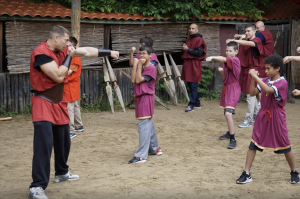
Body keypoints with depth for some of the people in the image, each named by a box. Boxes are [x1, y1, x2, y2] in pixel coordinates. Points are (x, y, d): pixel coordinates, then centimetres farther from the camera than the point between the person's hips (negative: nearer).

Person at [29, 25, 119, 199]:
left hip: (59, 102, 9)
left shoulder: (61, 50, 5)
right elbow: (58, 76, -24)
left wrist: (109, 52, 17)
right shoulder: (41, 53, -20)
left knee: (64, 141, 20)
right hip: (44, 103, -9)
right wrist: (69, 55, -15)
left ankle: (61, 173, 41)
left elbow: (87, 51, 14)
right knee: (44, 143, -18)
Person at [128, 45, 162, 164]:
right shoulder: (140, 66, 13)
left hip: (146, 98, -9)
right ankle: (155, 149, 32)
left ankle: (141, 156, -15)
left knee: (144, 126, -12)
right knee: (149, 125, 19)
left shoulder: (151, 68, -10)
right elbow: (133, 80, -1)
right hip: (139, 98, 9)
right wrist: (136, 64, -2)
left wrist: (140, 65, -12)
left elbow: (139, 80, -16)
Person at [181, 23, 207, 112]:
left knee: (193, 86, -9)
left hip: (194, 65, -9)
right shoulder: (189, 40, 21)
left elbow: (199, 53, -16)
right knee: (190, 85, 12)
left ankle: (191, 105, -11)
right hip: (187, 64, 9)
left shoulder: (199, 40, -7)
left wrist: (187, 49, -16)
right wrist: (184, 48, 13)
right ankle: (197, 103, 21)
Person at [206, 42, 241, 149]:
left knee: (228, 113, -21)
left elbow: (223, 59, -33)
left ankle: (233, 139, -17)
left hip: (233, 89, -9)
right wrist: (221, 71, -6)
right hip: (226, 88, 9)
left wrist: (212, 57, -45)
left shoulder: (235, 60, -13)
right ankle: (230, 133, 43)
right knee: (226, 113, 21)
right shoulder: (227, 62, 12)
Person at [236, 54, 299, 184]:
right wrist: (253, 79, -10)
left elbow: (268, 90, -32)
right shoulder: (265, 81, 4)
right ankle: (246, 174, 3)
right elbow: (252, 93, 1)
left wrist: (256, 76, -31)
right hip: (263, 116, 5)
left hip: (276, 117, -5)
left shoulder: (282, 82, -14)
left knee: (285, 146, 6)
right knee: (253, 145, -1)